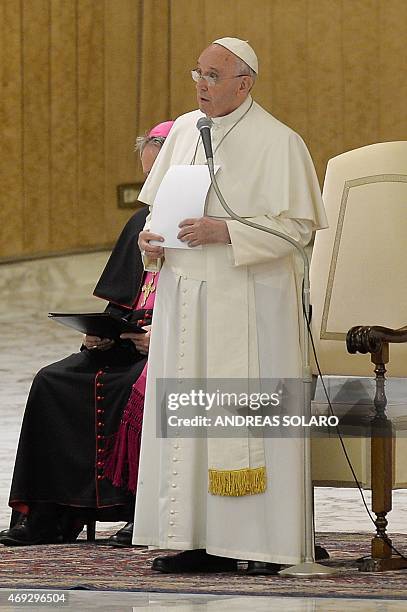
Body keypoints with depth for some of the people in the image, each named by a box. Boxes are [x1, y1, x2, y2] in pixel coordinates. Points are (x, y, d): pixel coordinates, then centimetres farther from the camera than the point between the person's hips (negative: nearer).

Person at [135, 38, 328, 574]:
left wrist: (225, 231, -20)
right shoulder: (184, 131, 10)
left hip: (249, 302, -6)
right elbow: (161, 204, 20)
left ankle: (263, 542, -2)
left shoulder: (278, 142, -8)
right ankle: (204, 542, 7)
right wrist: (152, 239, -1)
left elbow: (296, 226, -11)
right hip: (185, 295, 6)